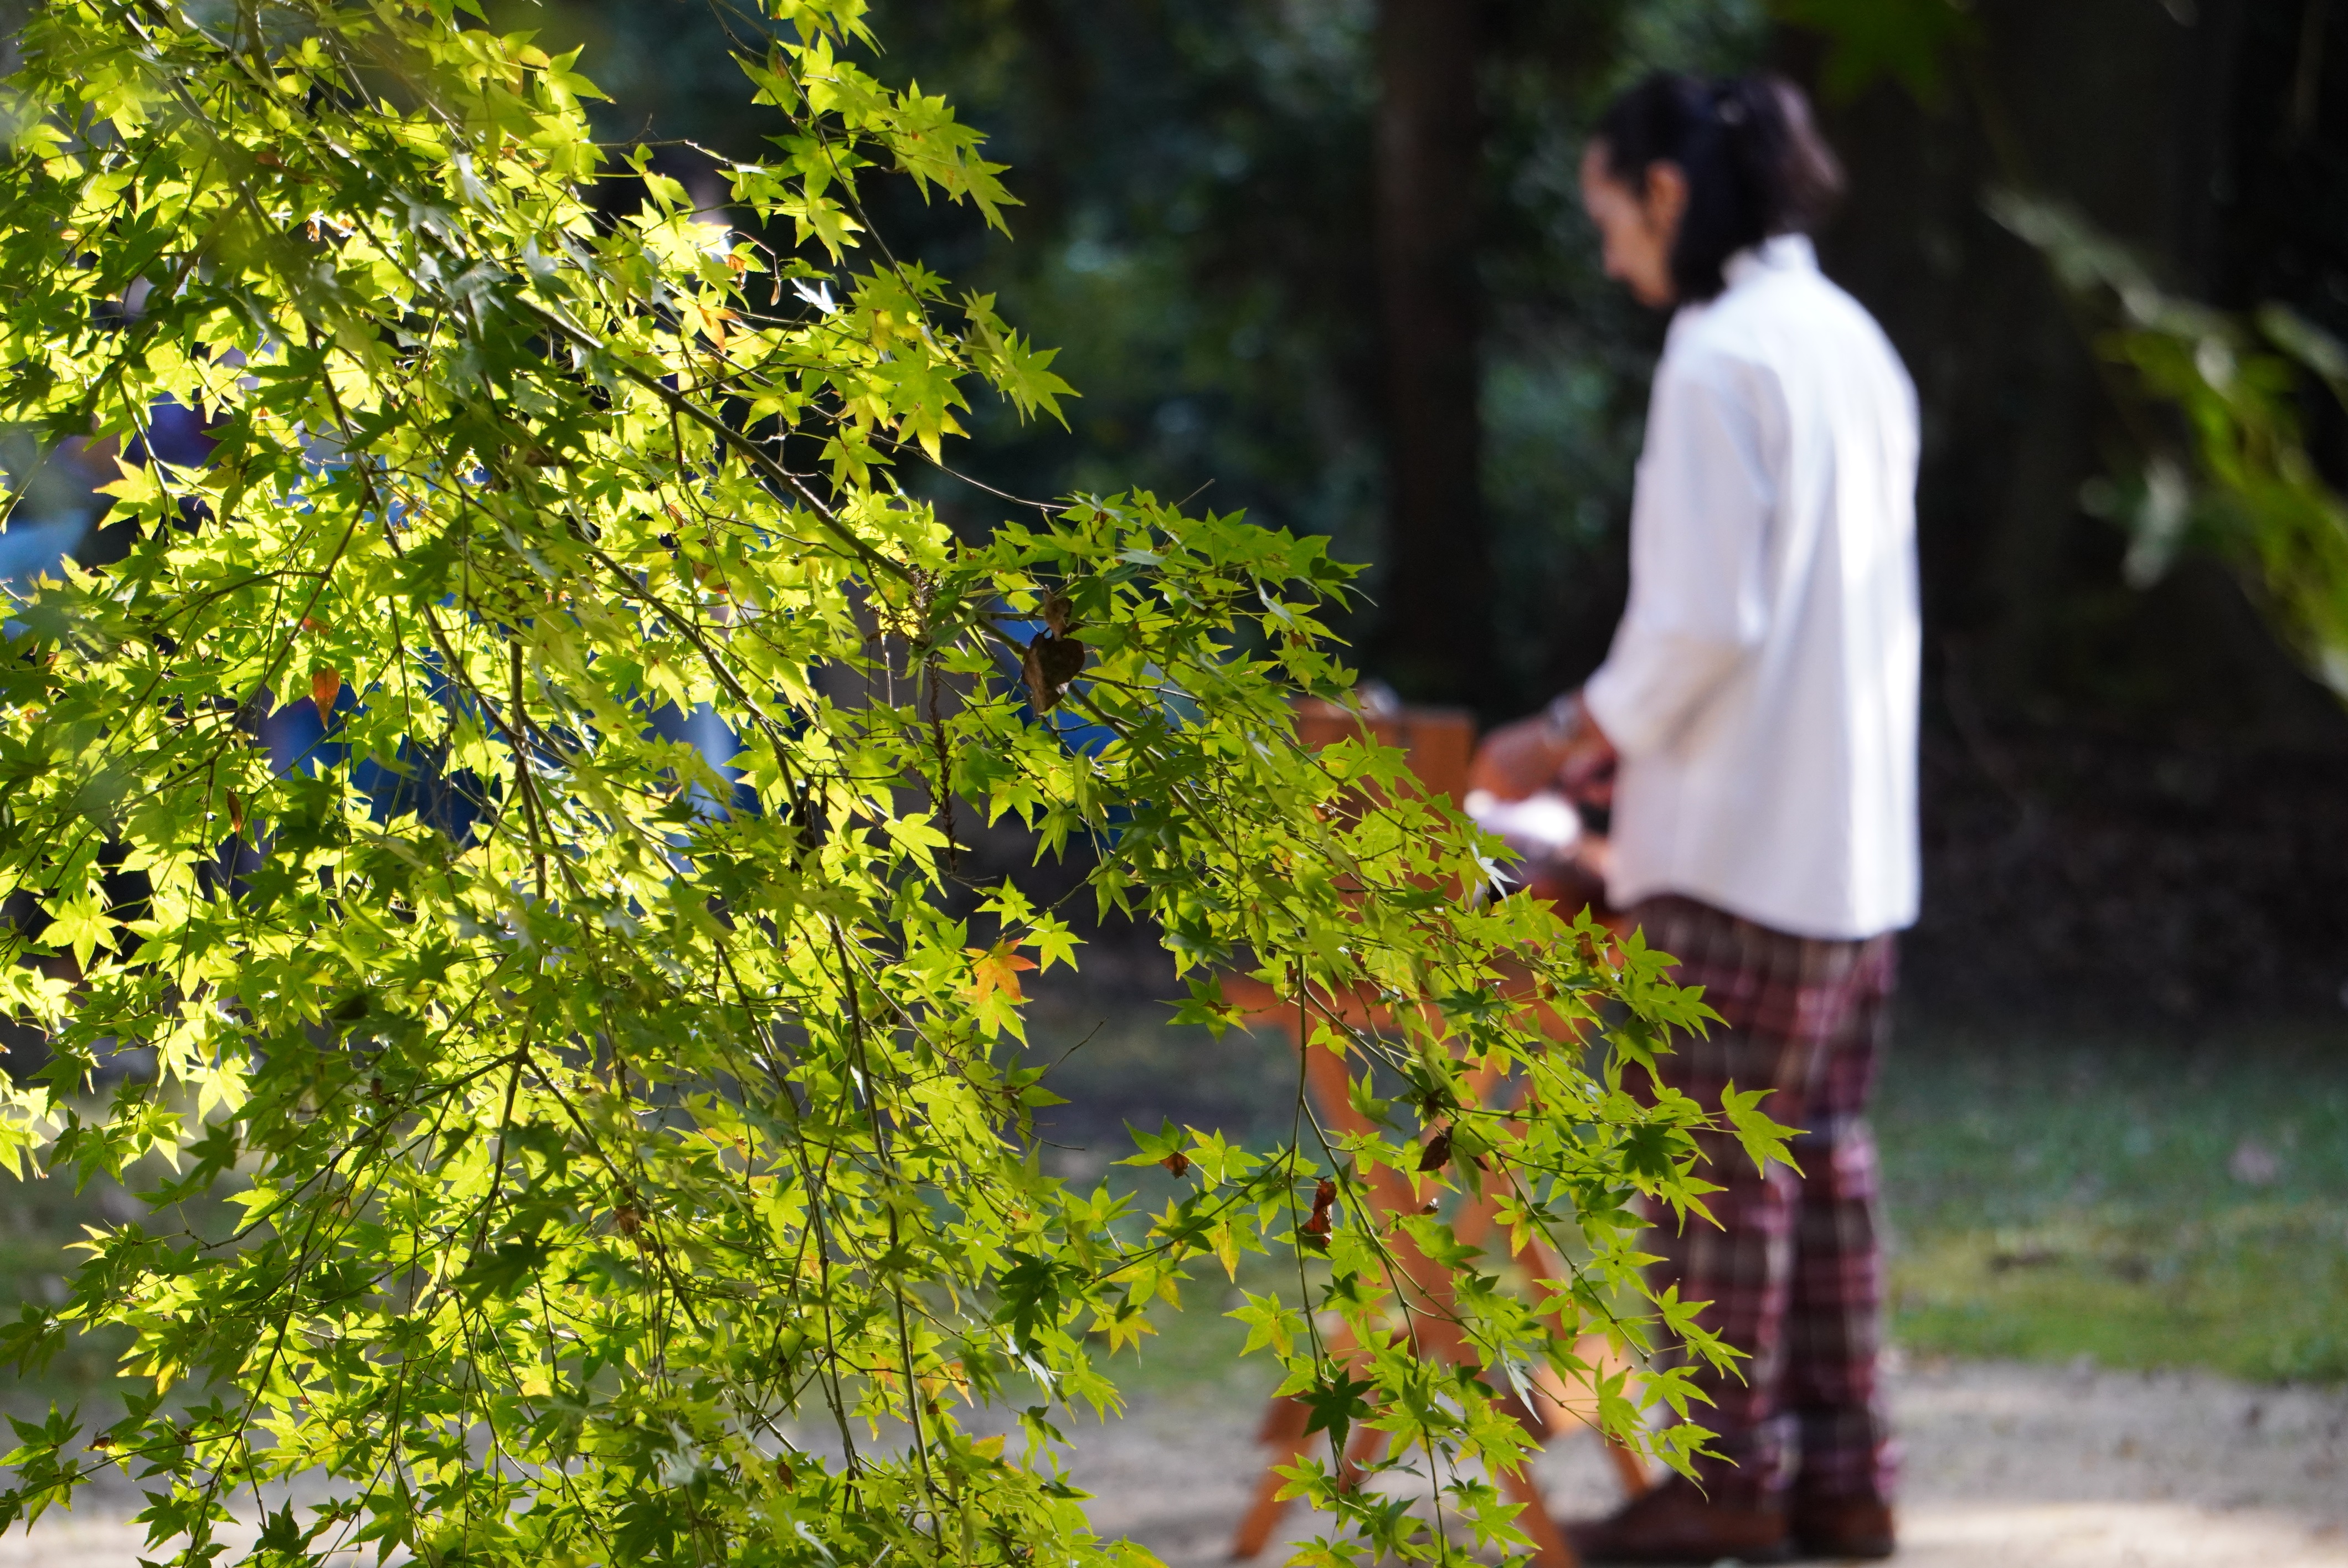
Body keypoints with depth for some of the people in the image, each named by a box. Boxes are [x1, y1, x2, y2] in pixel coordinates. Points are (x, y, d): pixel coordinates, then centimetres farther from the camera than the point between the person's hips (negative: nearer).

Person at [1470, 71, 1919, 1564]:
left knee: (1717, 1164, -1)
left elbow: (1705, 618, -20)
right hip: (1859, 836, 9)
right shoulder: (1853, 342, 13)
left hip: (1741, 840, -9)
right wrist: (1625, 729, 20)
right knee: (1824, 1155, 12)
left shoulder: (1719, 358, -15)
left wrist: (1574, 738, -7)